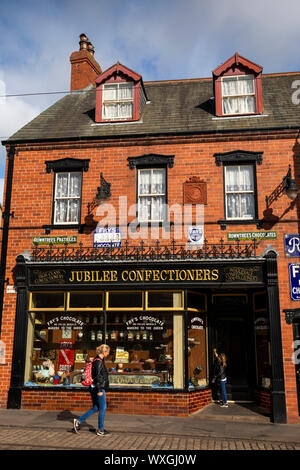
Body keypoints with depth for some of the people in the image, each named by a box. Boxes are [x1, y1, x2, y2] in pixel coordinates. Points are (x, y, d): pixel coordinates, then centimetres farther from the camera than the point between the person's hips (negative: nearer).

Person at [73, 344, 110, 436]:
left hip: (94, 388, 10)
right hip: (98, 388, -10)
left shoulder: (99, 360, 13)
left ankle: (78, 421, 14)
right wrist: (99, 390, -21)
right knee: (102, 408, 2)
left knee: (95, 408, 15)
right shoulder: (99, 361, -17)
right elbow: (97, 376, -22)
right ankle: (100, 430, 13)